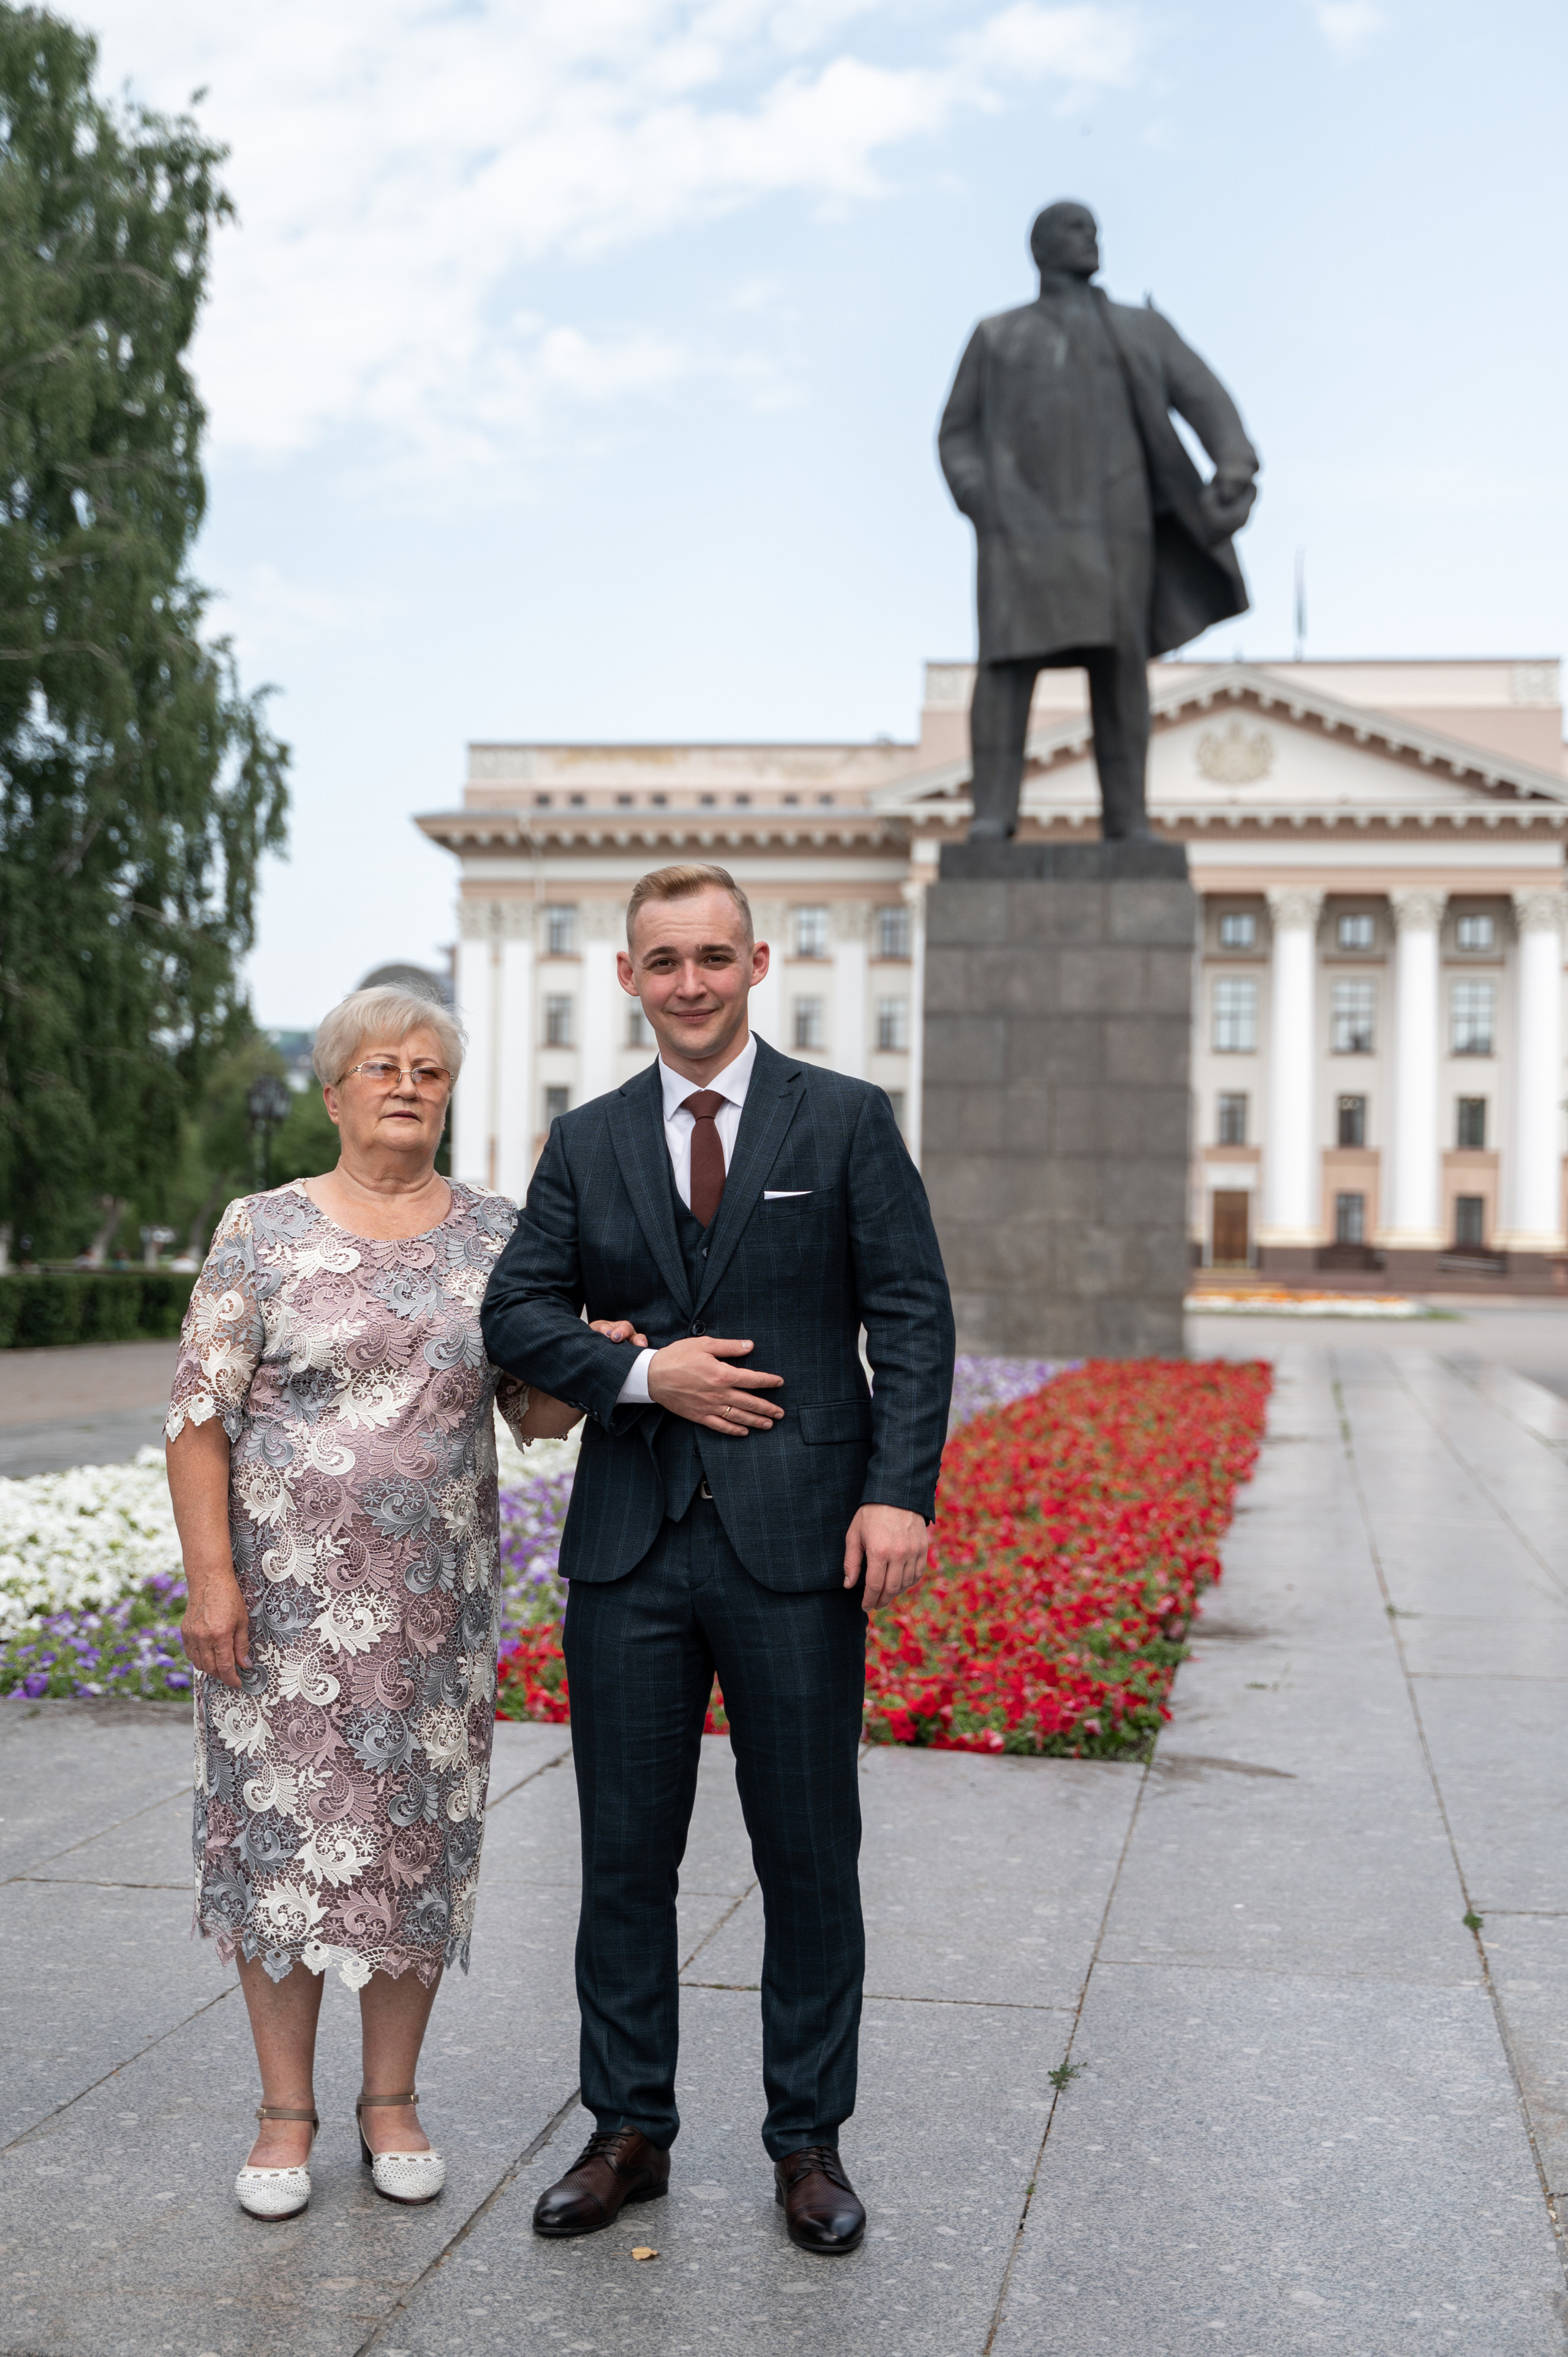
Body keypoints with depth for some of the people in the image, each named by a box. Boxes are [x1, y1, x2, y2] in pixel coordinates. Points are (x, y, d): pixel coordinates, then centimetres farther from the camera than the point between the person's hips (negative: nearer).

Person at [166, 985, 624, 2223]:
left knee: (421, 1838, 8)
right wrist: (210, 1575, -12)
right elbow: (201, 1414, -4)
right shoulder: (264, 1230, -2)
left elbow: (536, 1413, 7)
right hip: (286, 1594, -2)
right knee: (282, 1831, 4)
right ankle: (286, 2111, 19)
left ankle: (393, 2099, 24)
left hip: (436, 1598, 2)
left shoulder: (498, 1232, 5)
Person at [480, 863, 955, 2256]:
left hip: (798, 1545, -2)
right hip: (631, 1546, 3)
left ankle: (809, 2142, 21)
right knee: (625, 1855, 10)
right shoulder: (587, 1143, 11)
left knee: (810, 1859, 7)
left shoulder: (847, 1122, 2)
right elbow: (516, 1312, 6)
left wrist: (901, 1491, -14)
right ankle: (630, 2131, 25)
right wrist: (642, 1372, -11)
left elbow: (913, 1314, -3)